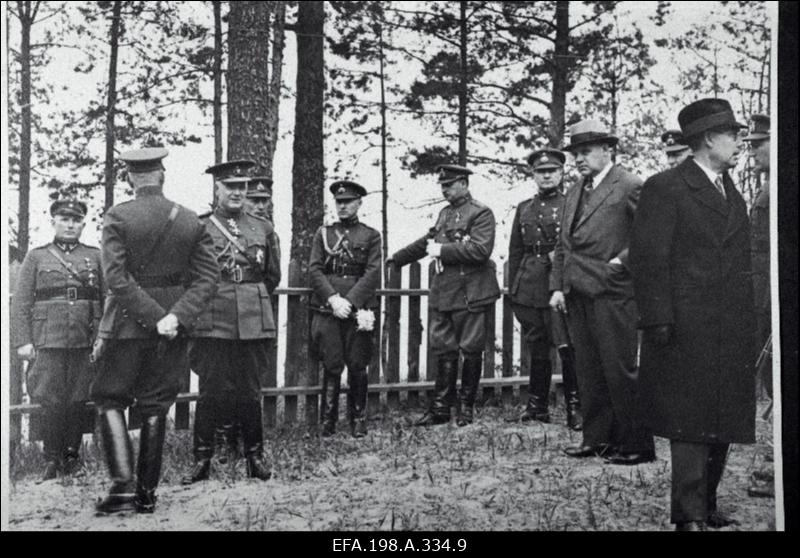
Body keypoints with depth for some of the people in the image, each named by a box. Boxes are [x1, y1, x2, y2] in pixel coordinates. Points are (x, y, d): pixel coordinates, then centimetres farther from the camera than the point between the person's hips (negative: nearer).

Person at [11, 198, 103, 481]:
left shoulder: (95, 256, 11)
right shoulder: (36, 257, 8)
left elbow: (107, 299, 11)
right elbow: (21, 302, 5)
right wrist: (22, 341, -4)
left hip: (86, 341, 1)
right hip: (49, 341, -1)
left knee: (78, 402, 4)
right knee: (52, 402, -2)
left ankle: (71, 455, 18)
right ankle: (52, 460, 9)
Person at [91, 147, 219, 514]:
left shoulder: (117, 217, -8)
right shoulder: (191, 221, 3)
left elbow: (116, 278, -17)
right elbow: (208, 278, -4)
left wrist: (154, 316, -15)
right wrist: (176, 317, -12)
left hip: (126, 325, -3)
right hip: (171, 332, 4)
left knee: (109, 401, 8)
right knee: (155, 408, 11)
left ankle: (123, 484, -5)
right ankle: (147, 494, 14)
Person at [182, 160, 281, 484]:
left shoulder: (263, 228, 11)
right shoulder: (198, 227, 4)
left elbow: (273, 277, 18)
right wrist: (216, 300, 5)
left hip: (253, 323, 2)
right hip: (211, 324, -2)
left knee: (250, 393, 6)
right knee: (210, 392, -2)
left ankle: (255, 457, 17)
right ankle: (202, 460, 8)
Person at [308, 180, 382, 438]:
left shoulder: (371, 236, 8)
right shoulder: (323, 233, 12)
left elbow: (373, 272, -3)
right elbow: (314, 269, 3)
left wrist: (349, 301, -14)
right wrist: (333, 298, -12)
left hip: (358, 308, 0)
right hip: (327, 310, 1)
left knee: (357, 367, 3)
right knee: (331, 366, -1)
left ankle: (358, 421, 14)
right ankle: (328, 423, 6)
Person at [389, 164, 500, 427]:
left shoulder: (481, 213, -7)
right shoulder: (444, 213, 17)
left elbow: (481, 249, -20)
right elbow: (426, 242, 29)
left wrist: (442, 250, -16)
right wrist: (395, 259, 31)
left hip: (470, 294, -7)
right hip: (442, 293, 7)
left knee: (471, 350, 3)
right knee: (443, 350, 6)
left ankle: (466, 407, 13)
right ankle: (440, 407, 11)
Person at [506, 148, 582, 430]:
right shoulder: (524, 208, 15)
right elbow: (515, 252, 17)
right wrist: (512, 290, 12)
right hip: (529, 288, 5)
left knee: (567, 348, -9)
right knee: (537, 349, 11)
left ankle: (575, 407, -2)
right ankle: (537, 406, 20)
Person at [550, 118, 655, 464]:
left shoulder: (629, 187, -6)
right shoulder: (574, 193, 18)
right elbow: (562, 245, 20)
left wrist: (623, 261, -14)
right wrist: (557, 286, 11)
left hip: (612, 293, -7)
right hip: (577, 295, 8)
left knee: (620, 369, -5)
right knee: (588, 370, 10)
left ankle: (637, 445, 3)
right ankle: (597, 439, 19)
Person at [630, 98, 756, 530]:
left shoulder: (734, 195, 20)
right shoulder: (665, 188, -5)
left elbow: (740, 263, 20)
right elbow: (648, 258, -10)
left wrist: (748, 323, 14)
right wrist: (658, 320, -16)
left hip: (731, 333, 7)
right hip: (686, 330, -7)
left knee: (723, 424, 10)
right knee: (690, 424, -6)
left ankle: (707, 506, 20)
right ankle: (690, 515, -2)